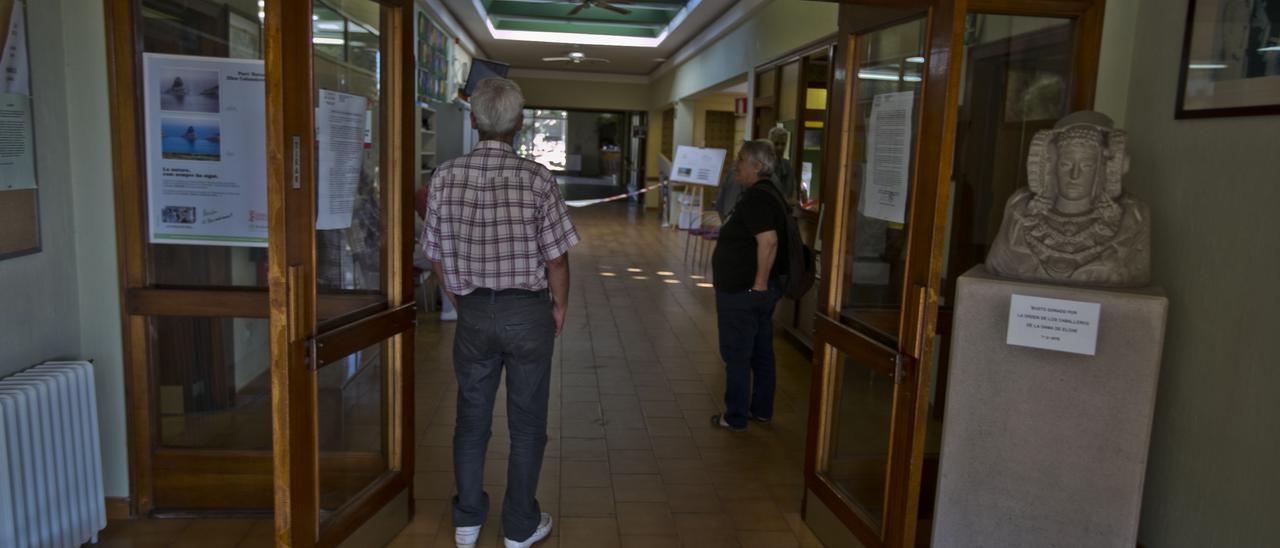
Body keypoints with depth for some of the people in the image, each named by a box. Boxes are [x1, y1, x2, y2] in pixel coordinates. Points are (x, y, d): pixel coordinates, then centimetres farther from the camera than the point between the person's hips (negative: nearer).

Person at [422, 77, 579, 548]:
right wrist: (560, 305, 7)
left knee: (471, 420, 17)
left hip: (473, 313, 3)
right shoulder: (537, 179, -13)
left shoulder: (445, 177, -5)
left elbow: (437, 256, 2)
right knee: (527, 423, 12)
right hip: (528, 313, -2)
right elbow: (556, 258, -10)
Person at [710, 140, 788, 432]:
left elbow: (768, 240, -30)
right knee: (761, 351, 16)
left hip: (742, 291, -10)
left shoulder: (756, 197, -19)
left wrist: (759, 282, -25)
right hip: (757, 289, 10)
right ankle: (761, 409, 28)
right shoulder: (768, 194, 13)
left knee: (736, 355, 1)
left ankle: (735, 417, 12)